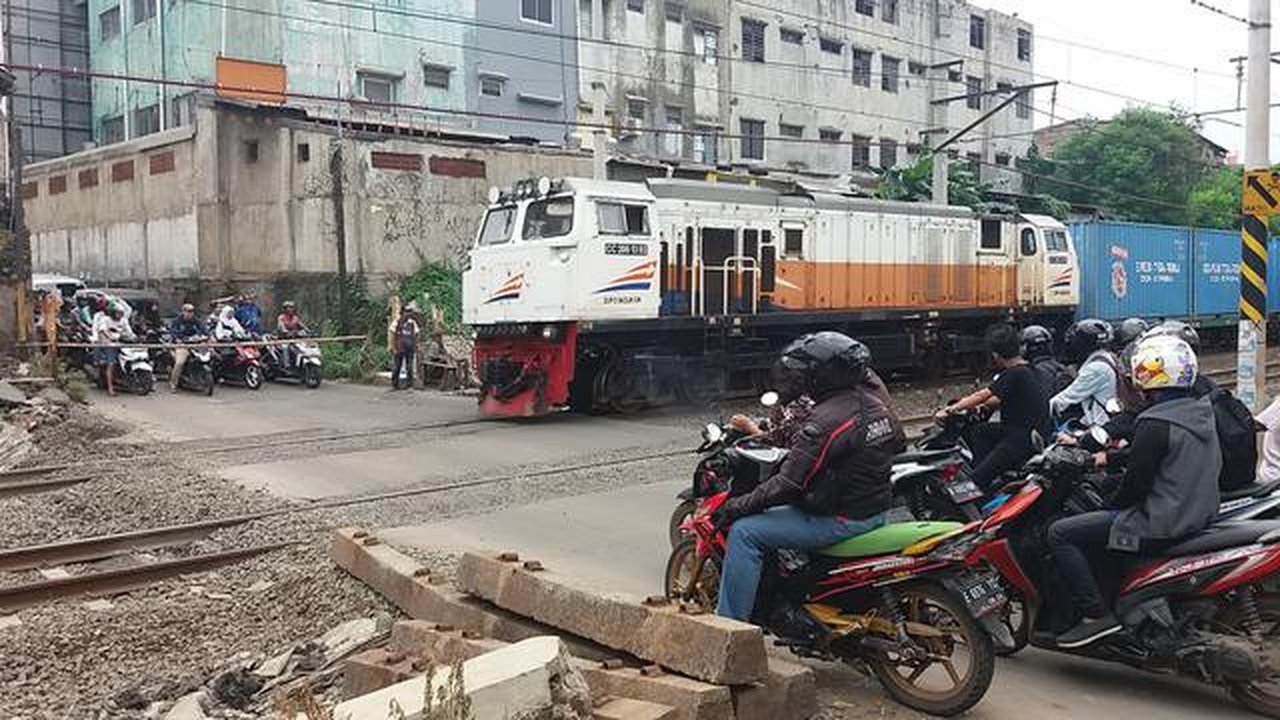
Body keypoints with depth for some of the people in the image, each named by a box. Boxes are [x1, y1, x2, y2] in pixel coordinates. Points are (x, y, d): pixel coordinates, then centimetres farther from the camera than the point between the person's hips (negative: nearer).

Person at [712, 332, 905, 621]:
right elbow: (899, 445, 21)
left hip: (841, 520, -10)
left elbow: (788, 484, -24)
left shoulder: (826, 421, -24)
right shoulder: (879, 408, 3)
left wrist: (736, 507, -15)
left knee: (745, 532, -9)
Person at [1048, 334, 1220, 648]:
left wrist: (1113, 508, -1)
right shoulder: (1200, 411, 7)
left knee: (1060, 534, -9)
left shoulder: (1156, 424, -21)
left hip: (1162, 523, -10)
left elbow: (1136, 481, -19)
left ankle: (1096, 614, -11)